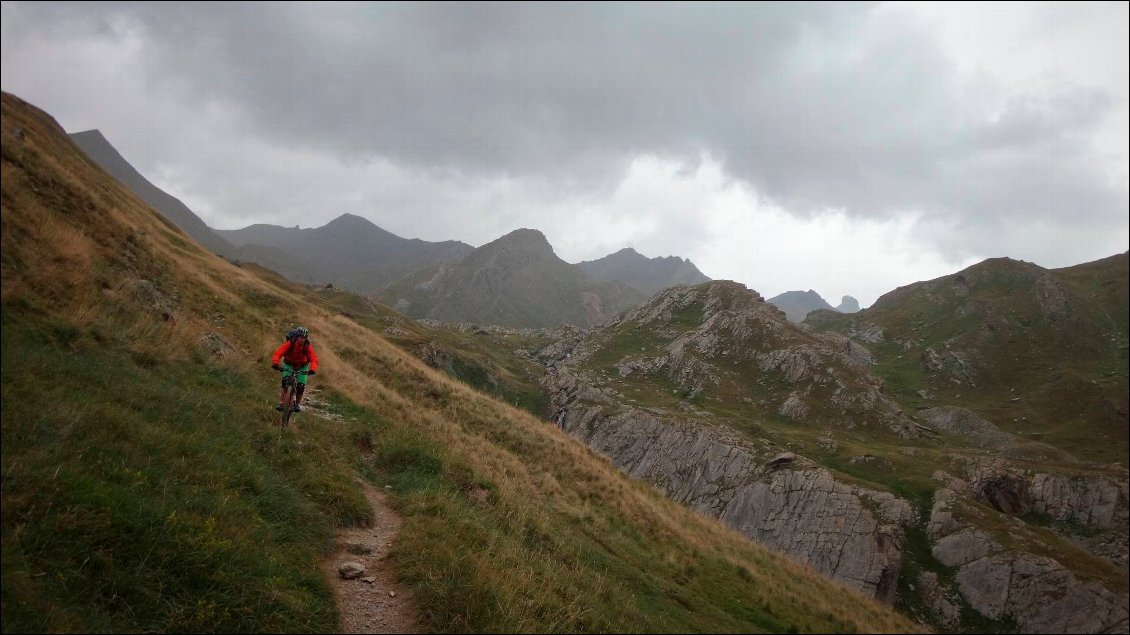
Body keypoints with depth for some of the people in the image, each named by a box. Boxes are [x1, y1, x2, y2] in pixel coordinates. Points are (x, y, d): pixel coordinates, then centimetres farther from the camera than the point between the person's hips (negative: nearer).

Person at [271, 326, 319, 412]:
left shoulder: (308, 346, -25)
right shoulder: (290, 344, -28)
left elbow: (314, 359, -33)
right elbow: (278, 353, -36)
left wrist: (313, 369, -52)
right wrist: (275, 363, -54)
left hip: (302, 367, 1)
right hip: (289, 364, -1)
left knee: (301, 386, -11)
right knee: (285, 383, -21)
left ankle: (297, 404, 11)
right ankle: (280, 403, -14)